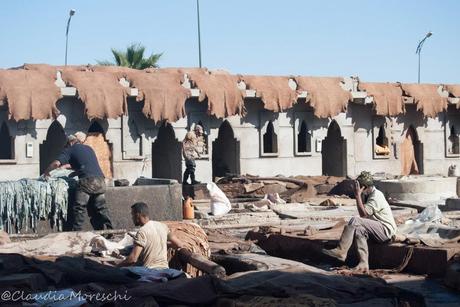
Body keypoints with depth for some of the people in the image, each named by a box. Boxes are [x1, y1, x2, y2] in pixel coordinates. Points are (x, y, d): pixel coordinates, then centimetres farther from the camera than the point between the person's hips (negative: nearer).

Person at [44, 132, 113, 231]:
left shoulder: (70, 149, 11)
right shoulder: (88, 148, 29)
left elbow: (57, 163, 0)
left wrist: (47, 171, 16)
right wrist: (74, 173, 43)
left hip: (87, 181, -6)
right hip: (100, 179, 6)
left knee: (79, 208, -4)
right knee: (100, 208, 10)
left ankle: (76, 230, -10)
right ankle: (108, 229, 6)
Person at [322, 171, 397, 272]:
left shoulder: (376, 196, -14)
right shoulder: (371, 195, 18)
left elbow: (363, 214, -23)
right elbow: (366, 216, 18)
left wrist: (358, 195, -21)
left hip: (386, 230, -10)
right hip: (379, 230, 10)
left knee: (355, 221, -22)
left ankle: (341, 251, -22)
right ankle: (364, 264, -26)